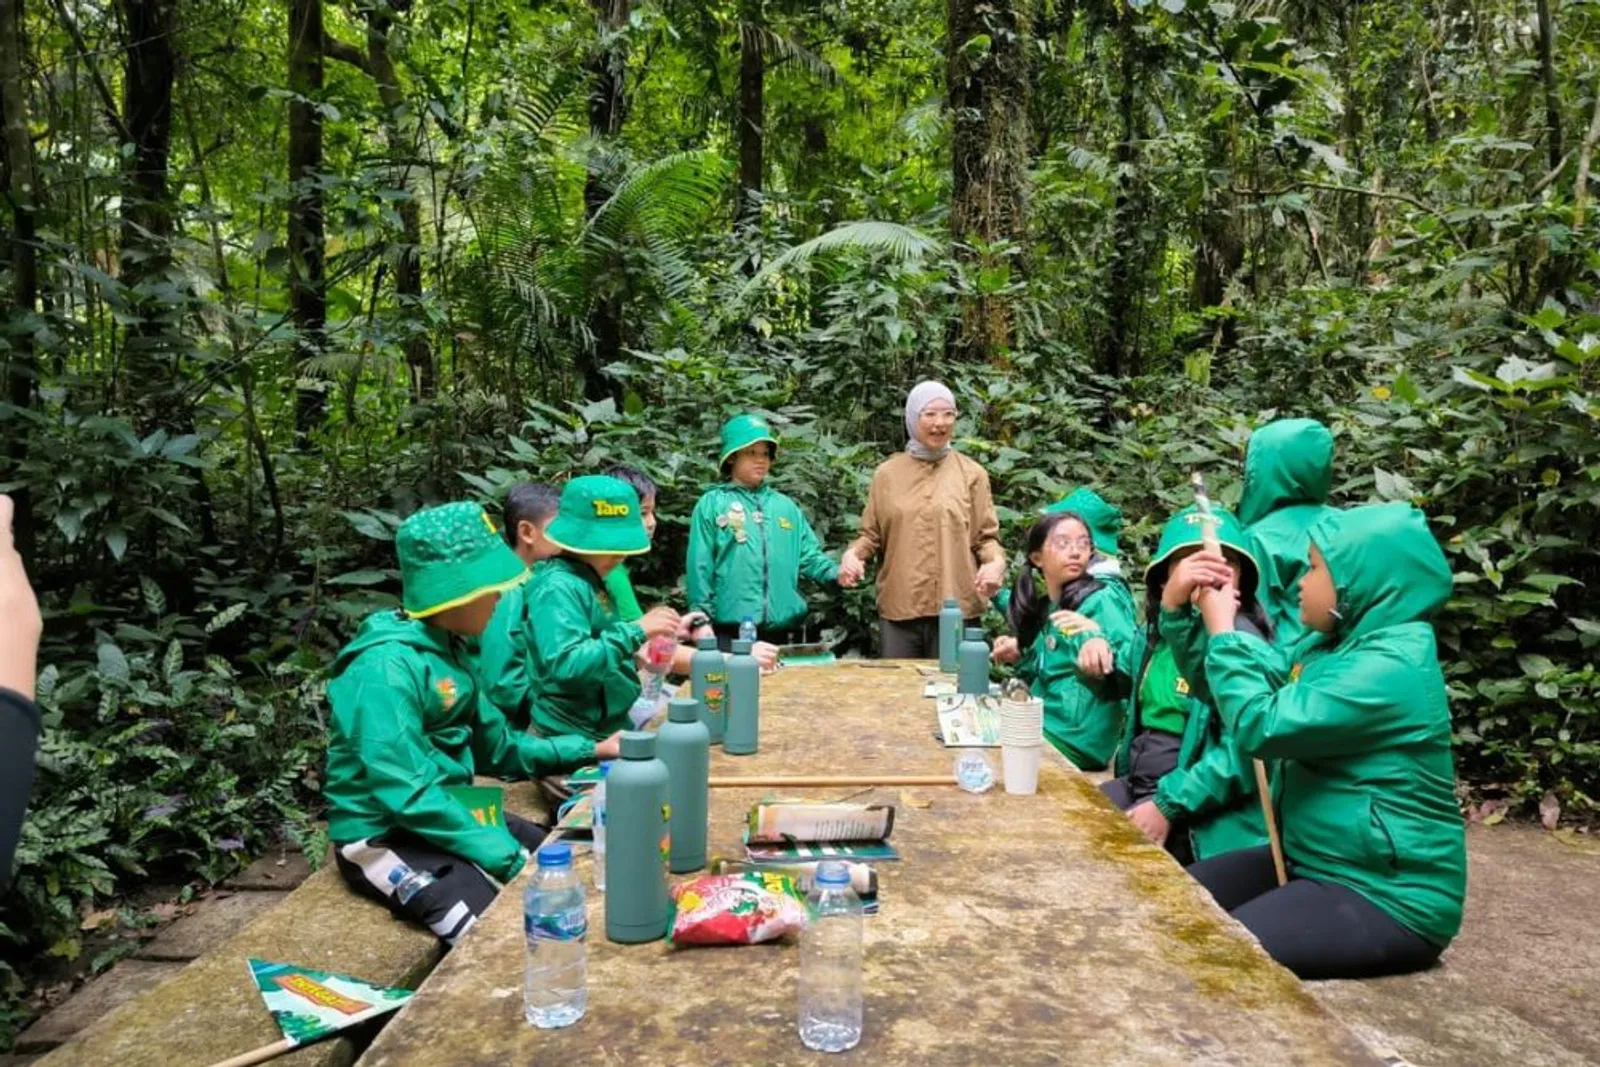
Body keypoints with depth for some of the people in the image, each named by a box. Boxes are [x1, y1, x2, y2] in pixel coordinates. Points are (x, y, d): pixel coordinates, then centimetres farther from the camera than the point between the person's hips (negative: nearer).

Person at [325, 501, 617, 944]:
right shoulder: (387, 666, -22)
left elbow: (496, 746, 15)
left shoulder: (448, 648, 6)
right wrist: (510, 858, -27)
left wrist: (592, 750, 11)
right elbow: (408, 795, -27)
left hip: (447, 813, 9)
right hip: (385, 835, -9)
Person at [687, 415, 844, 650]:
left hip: (781, 632, 4)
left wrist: (837, 573, -8)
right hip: (730, 633, -4)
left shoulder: (786, 506, 15)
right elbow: (700, 569, -1)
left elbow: (809, 556, 12)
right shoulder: (711, 504, 2)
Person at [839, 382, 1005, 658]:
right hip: (898, 609, 1)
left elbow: (986, 536, 5)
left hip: (956, 608, -1)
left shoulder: (972, 474, 6)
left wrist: (996, 561, -15)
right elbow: (871, 535, 12)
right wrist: (853, 554, -8)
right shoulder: (887, 473, 9)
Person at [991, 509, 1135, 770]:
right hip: (1042, 726, 7)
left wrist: (1099, 640, -48)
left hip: (1073, 739, -7)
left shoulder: (1101, 601, -12)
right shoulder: (1044, 606, 10)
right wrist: (1021, 657, 4)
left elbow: (1134, 664, -29)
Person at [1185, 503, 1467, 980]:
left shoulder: (1390, 668, -25)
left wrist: (1222, 633, -14)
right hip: (1319, 862, 9)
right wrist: (1224, 619, -1)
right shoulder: (1344, 641, 5)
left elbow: (1261, 725, -25)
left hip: (1389, 896, -9)